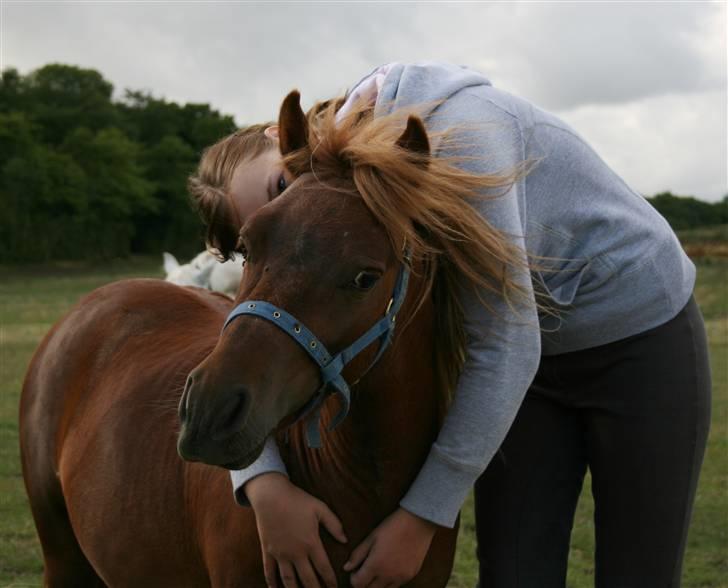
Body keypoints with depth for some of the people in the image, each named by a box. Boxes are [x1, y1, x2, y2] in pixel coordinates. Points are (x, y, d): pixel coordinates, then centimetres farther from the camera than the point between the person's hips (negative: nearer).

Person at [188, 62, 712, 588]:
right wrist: (264, 485, -33)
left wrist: (423, 516, -28)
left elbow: (503, 350, -32)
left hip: (642, 334, -5)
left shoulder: (451, 128, -32)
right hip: (530, 359, 5)